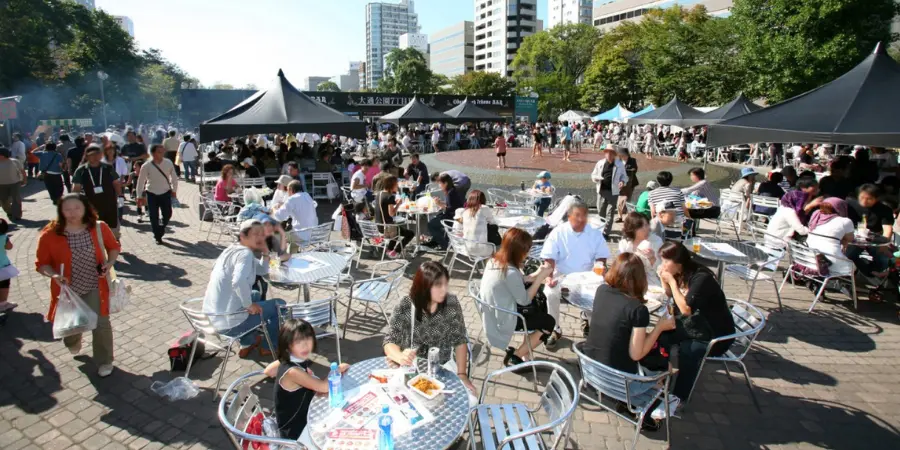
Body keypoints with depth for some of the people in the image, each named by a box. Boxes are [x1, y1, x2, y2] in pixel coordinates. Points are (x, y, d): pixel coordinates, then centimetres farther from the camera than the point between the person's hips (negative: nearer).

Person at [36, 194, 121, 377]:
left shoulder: (99, 228, -10)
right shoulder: (50, 235, -14)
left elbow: (114, 246, 6)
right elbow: (42, 263, -5)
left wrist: (110, 263, -11)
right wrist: (54, 275, -24)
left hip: (95, 286, -1)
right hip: (68, 288, 1)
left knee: (100, 324, -3)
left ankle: (104, 361, 17)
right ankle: (73, 343, 57)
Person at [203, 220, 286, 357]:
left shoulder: (231, 249, 12)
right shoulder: (245, 253, -17)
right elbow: (238, 282, -35)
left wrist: (266, 252, 6)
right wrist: (250, 305, -20)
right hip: (229, 322, -9)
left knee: (256, 295, 34)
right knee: (280, 305, 10)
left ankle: (247, 343, 38)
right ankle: (269, 347, 28)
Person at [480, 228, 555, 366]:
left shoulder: (495, 260, -4)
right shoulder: (510, 272, -31)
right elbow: (524, 300, -18)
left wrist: (536, 274, 0)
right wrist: (540, 277, -13)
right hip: (503, 319, -9)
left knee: (539, 307, 17)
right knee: (549, 323, 3)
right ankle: (514, 357, 9)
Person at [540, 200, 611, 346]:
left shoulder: (595, 233, 1)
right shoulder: (558, 232, -7)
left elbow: (601, 256, 3)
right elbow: (549, 258, -12)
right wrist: (549, 277, -28)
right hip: (562, 275, -2)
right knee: (550, 293, -29)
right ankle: (555, 329, -8)